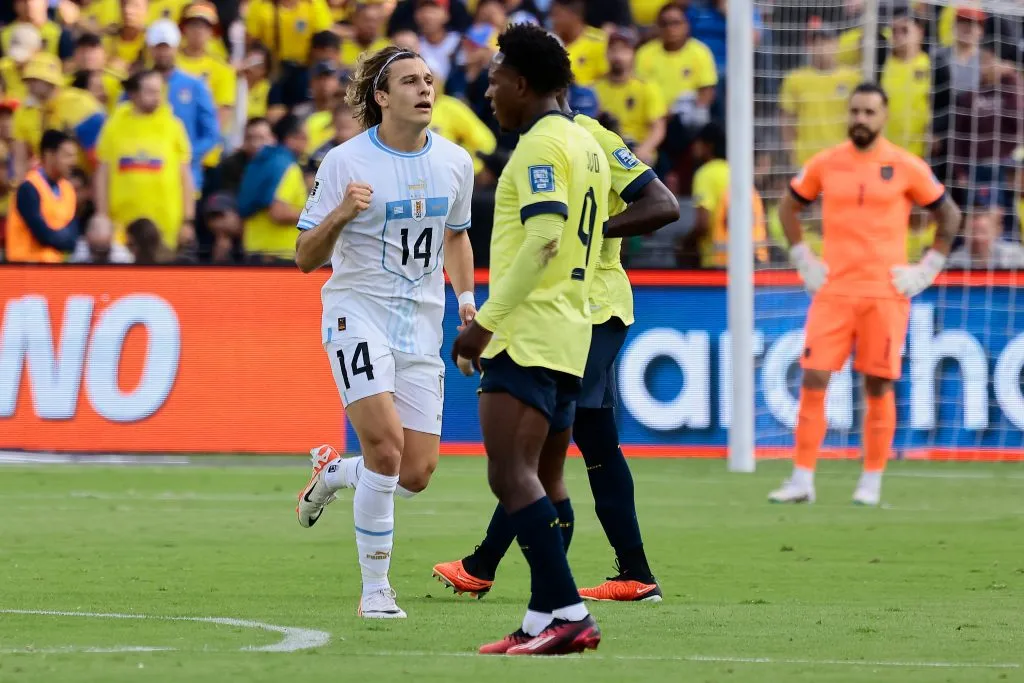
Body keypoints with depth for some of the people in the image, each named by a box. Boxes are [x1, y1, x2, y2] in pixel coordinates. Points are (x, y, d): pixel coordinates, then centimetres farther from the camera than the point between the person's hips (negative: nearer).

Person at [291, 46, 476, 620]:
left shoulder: (455, 162, 5)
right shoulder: (345, 163, -9)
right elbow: (306, 258, -7)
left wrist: (466, 298, 8)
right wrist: (339, 215, -26)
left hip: (422, 325, 5)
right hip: (359, 312, -5)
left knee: (416, 474, -2)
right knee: (386, 445, -22)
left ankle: (333, 473, 32)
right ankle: (376, 589, -8)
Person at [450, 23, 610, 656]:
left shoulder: (541, 145, -11)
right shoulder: (586, 144, 18)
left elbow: (543, 238, -23)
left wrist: (486, 320, -21)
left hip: (529, 335, -10)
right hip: (569, 336, 10)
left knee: (511, 476, -16)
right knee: (541, 485, 11)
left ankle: (567, 612, -24)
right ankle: (547, 617, 8)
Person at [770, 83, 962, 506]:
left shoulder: (906, 168, 0)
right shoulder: (825, 164, 5)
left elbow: (950, 216, 9)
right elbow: (789, 207, 20)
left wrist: (926, 270, 2)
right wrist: (803, 260, 10)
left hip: (886, 293, -2)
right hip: (833, 292, 2)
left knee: (879, 387, 0)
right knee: (813, 381, -5)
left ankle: (872, 483, 9)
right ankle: (802, 480, -2)